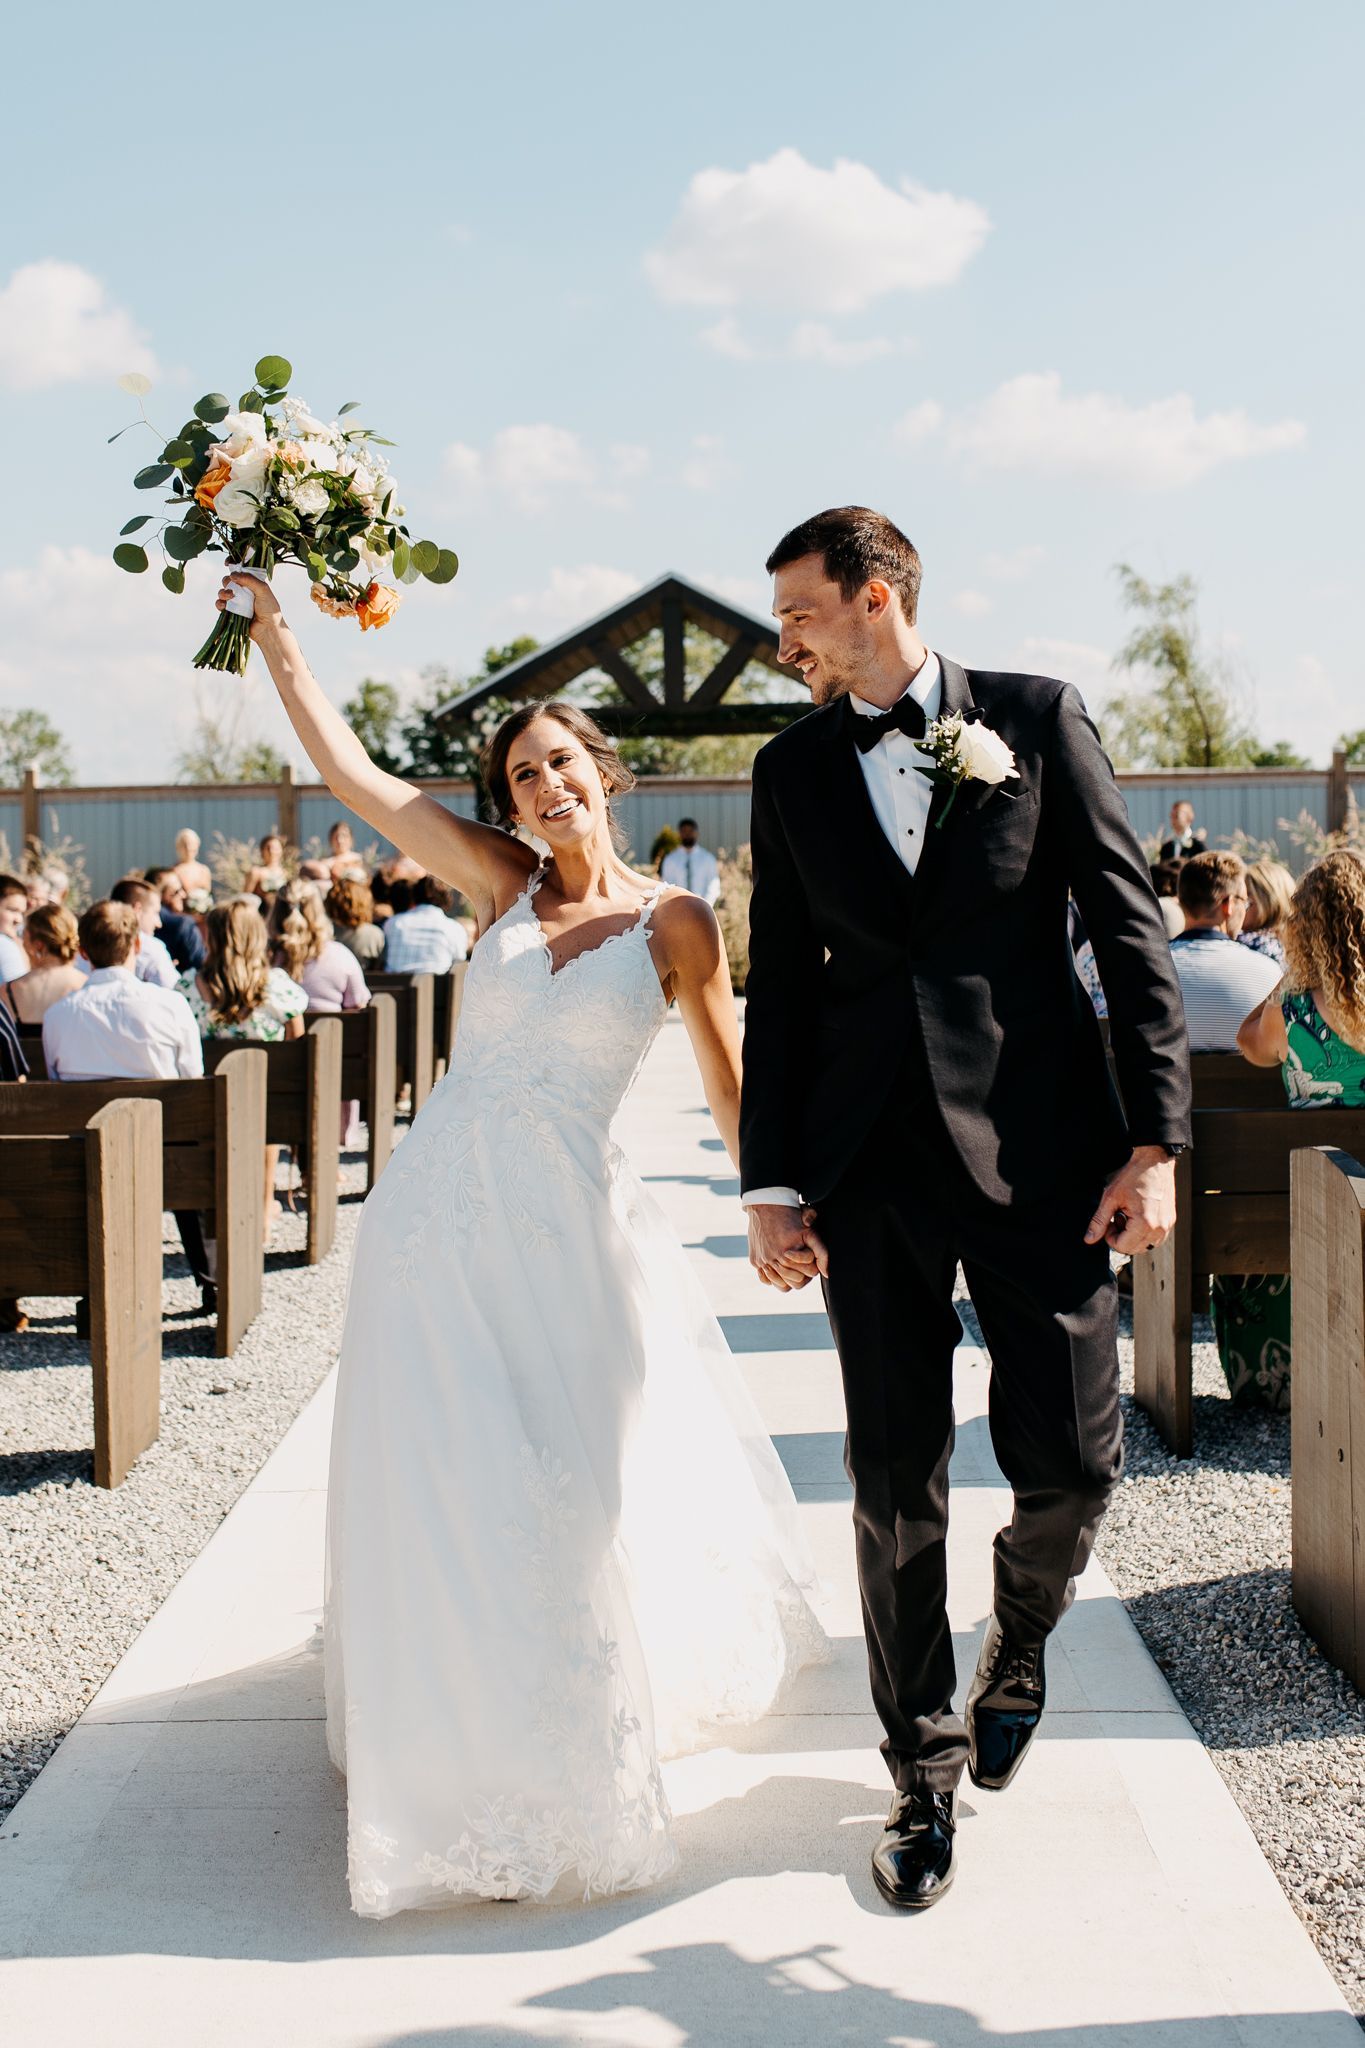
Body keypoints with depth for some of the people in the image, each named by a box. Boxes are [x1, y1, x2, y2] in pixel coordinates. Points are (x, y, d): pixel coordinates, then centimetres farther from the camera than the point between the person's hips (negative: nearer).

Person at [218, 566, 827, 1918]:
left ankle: (592, 1724, 35)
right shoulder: (499, 889, 5)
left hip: (567, 1223, -1)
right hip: (440, 1205, 1)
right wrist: (271, 624, -1)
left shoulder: (675, 923, 1)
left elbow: (726, 1080, 8)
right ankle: (490, 1781, 20)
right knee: (450, 1482, 2)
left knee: (578, 1477, 8)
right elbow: (344, 767, 2)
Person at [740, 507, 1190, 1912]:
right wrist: (770, 1184, 3)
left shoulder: (1037, 719, 3)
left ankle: (1020, 1637, 32)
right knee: (896, 1483, 5)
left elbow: (1130, 929, 1)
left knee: (1069, 1458, -2)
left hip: (1039, 1148, -2)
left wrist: (1153, 1138, -6)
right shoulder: (791, 770, 10)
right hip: (870, 1168, 2)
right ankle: (925, 1772, 21)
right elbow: (779, 988, 10)